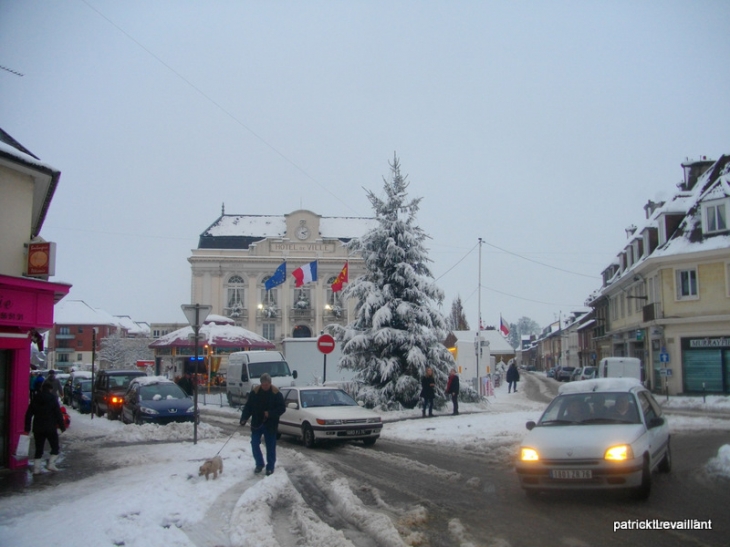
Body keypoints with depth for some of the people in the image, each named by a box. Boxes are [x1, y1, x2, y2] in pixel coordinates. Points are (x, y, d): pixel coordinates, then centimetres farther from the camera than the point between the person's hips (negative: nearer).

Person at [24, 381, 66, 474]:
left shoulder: (35, 399, 7)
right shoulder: (53, 399, -6)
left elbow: (28, 414, 7)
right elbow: (58, 414, -9)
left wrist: (27, 428, 11)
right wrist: (62, 427, -3)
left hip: (37, 429, 4)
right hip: (50, 428, -4)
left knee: (38, 449, 10)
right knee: (55, 447, 9)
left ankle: (37, 468, 6)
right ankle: (51, 464, -4)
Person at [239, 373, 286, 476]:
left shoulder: (276, 393, -8)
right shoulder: (255, 392, -3)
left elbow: (282, 408, -6)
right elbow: (248, 407, -1)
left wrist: (270, 413, -19)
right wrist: (244, 418, -15)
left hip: (270, 425, -2)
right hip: (256, 424, 2)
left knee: (271, 446, 4)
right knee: (254, 444, 3)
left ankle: (270, 467, 17)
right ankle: (259, 464, 22)